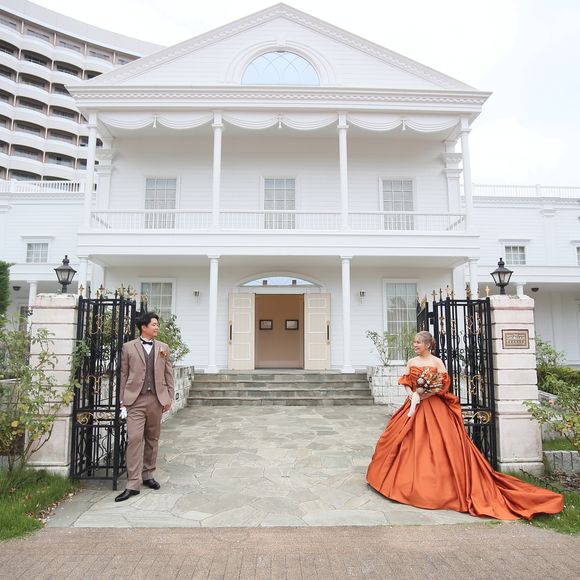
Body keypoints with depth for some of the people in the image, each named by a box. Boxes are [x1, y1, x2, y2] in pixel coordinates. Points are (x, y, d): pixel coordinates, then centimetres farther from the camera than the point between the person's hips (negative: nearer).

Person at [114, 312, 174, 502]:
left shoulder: (163, 348, 9)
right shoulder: (129, 347, 3)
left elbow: (168, 374, 9)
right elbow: (124, 374, 4)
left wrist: (169, 398, 5)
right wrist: (122, 399, 2)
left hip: (157, 399, 3)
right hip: (136, 400, -3)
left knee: (152, 439, 11)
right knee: (134, 439, -7)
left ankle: (148, 475, 27)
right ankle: (133, 484, 0)